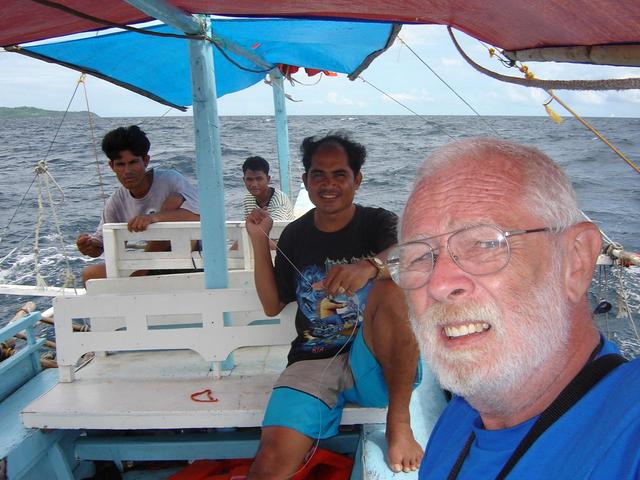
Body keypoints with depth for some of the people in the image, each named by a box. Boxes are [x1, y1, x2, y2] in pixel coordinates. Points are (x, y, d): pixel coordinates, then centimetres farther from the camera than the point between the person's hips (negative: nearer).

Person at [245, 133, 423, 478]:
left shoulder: (378, 223, 1)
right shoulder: (295, 234, 10)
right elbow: (272, 306, 13)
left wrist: (372, 265, -45)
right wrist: (260, 242, 3)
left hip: (374, 361, -1)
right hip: (312, 362, 1)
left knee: (390, 288, -33)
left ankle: (399, 422, -22)